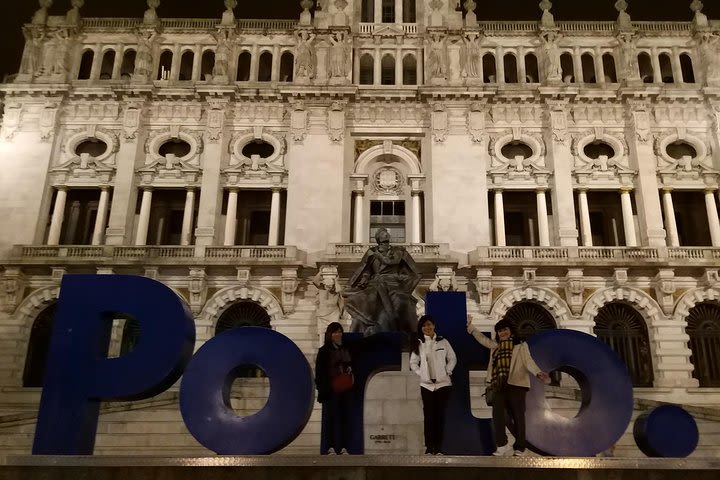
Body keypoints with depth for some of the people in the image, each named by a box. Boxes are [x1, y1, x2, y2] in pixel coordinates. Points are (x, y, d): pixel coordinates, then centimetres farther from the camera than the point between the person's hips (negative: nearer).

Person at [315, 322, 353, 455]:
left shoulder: (346, 350, 17)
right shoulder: (324, 351, 1)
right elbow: (319, 370, -4)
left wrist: (349, 369, 5)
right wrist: (321, 387, -13)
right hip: (330, 389, -5)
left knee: (345, 417, 3)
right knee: (331, 416, -4)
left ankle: (344, 447, 7)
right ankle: (330, 447, 0)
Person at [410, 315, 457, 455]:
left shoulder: (443, 342, 1)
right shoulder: (419, 344, 4)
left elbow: (452, 358, 7)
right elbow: (413, 362, 11)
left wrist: (447, 372, -3)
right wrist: (420, 374, -1)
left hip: (443, 384, -1)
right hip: (426, 385, 1)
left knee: (440, 415, 1)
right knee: (428, 416, 0)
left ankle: (438, 447, 7)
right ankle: (429, 447, 5)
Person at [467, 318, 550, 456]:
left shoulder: (521, 346, 8)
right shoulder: (495, 346, 21)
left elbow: (528, 361, -4)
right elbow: (482, 338, 32)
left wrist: (538, 373, -22)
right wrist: (470, 326, 31)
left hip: (516, 385, -4)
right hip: (499, 386, 4)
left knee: (518, 417, -1)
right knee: (497, 413, -11)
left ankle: (519, 449, 7)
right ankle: (503, 445, -8)